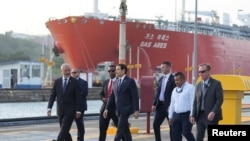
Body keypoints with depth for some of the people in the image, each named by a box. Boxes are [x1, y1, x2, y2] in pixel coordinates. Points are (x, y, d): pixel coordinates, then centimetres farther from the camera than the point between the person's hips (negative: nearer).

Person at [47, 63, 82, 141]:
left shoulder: (74, 82, -2)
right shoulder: (57, 81, 6)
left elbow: (78, 97, -3)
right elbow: (52, 95, 5)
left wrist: (78, 110, -8)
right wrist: (49, 107, -6)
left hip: (70, 110, -4)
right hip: (60, 110, 4)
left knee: (64, 128, -16)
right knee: (64, 129, 8)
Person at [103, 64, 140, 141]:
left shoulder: (130, 81, -5)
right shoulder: (115, 82, 14)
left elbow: (135, 96, -9)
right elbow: (112, 97, 16)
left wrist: (136, 110, -14)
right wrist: (107, 109, 9)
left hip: (126, 109, -7)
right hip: (118, 110, 7)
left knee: (120, 129, -12)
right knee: (125, 130, 10)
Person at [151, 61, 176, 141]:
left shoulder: (173, 79, -9)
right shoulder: (160, 79, 14)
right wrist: (154, 104, 9)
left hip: (169, 105, -7)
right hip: (160, 105, 7)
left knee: (172, 126, 3)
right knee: (155, 124, 2)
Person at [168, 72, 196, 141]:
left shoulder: (190, 88, -6)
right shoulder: (175, 90, 16)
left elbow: (193, 102, -12)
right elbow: (172, 104, 20)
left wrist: (192, 115, -17)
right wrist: (170, 116, 18)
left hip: (186, 115, -7)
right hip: (176, 115, 7)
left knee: (186, 133, -15)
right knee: (175, 134, 3)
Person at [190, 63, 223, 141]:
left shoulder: (216, 84, -4)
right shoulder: (198, 85, 13)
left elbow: (220, 99, -10)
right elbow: (195, 101, 12)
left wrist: (213, 112, -20)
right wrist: (193, 115, 3)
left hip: (211, 116, -5)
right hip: (200, 115, 5)